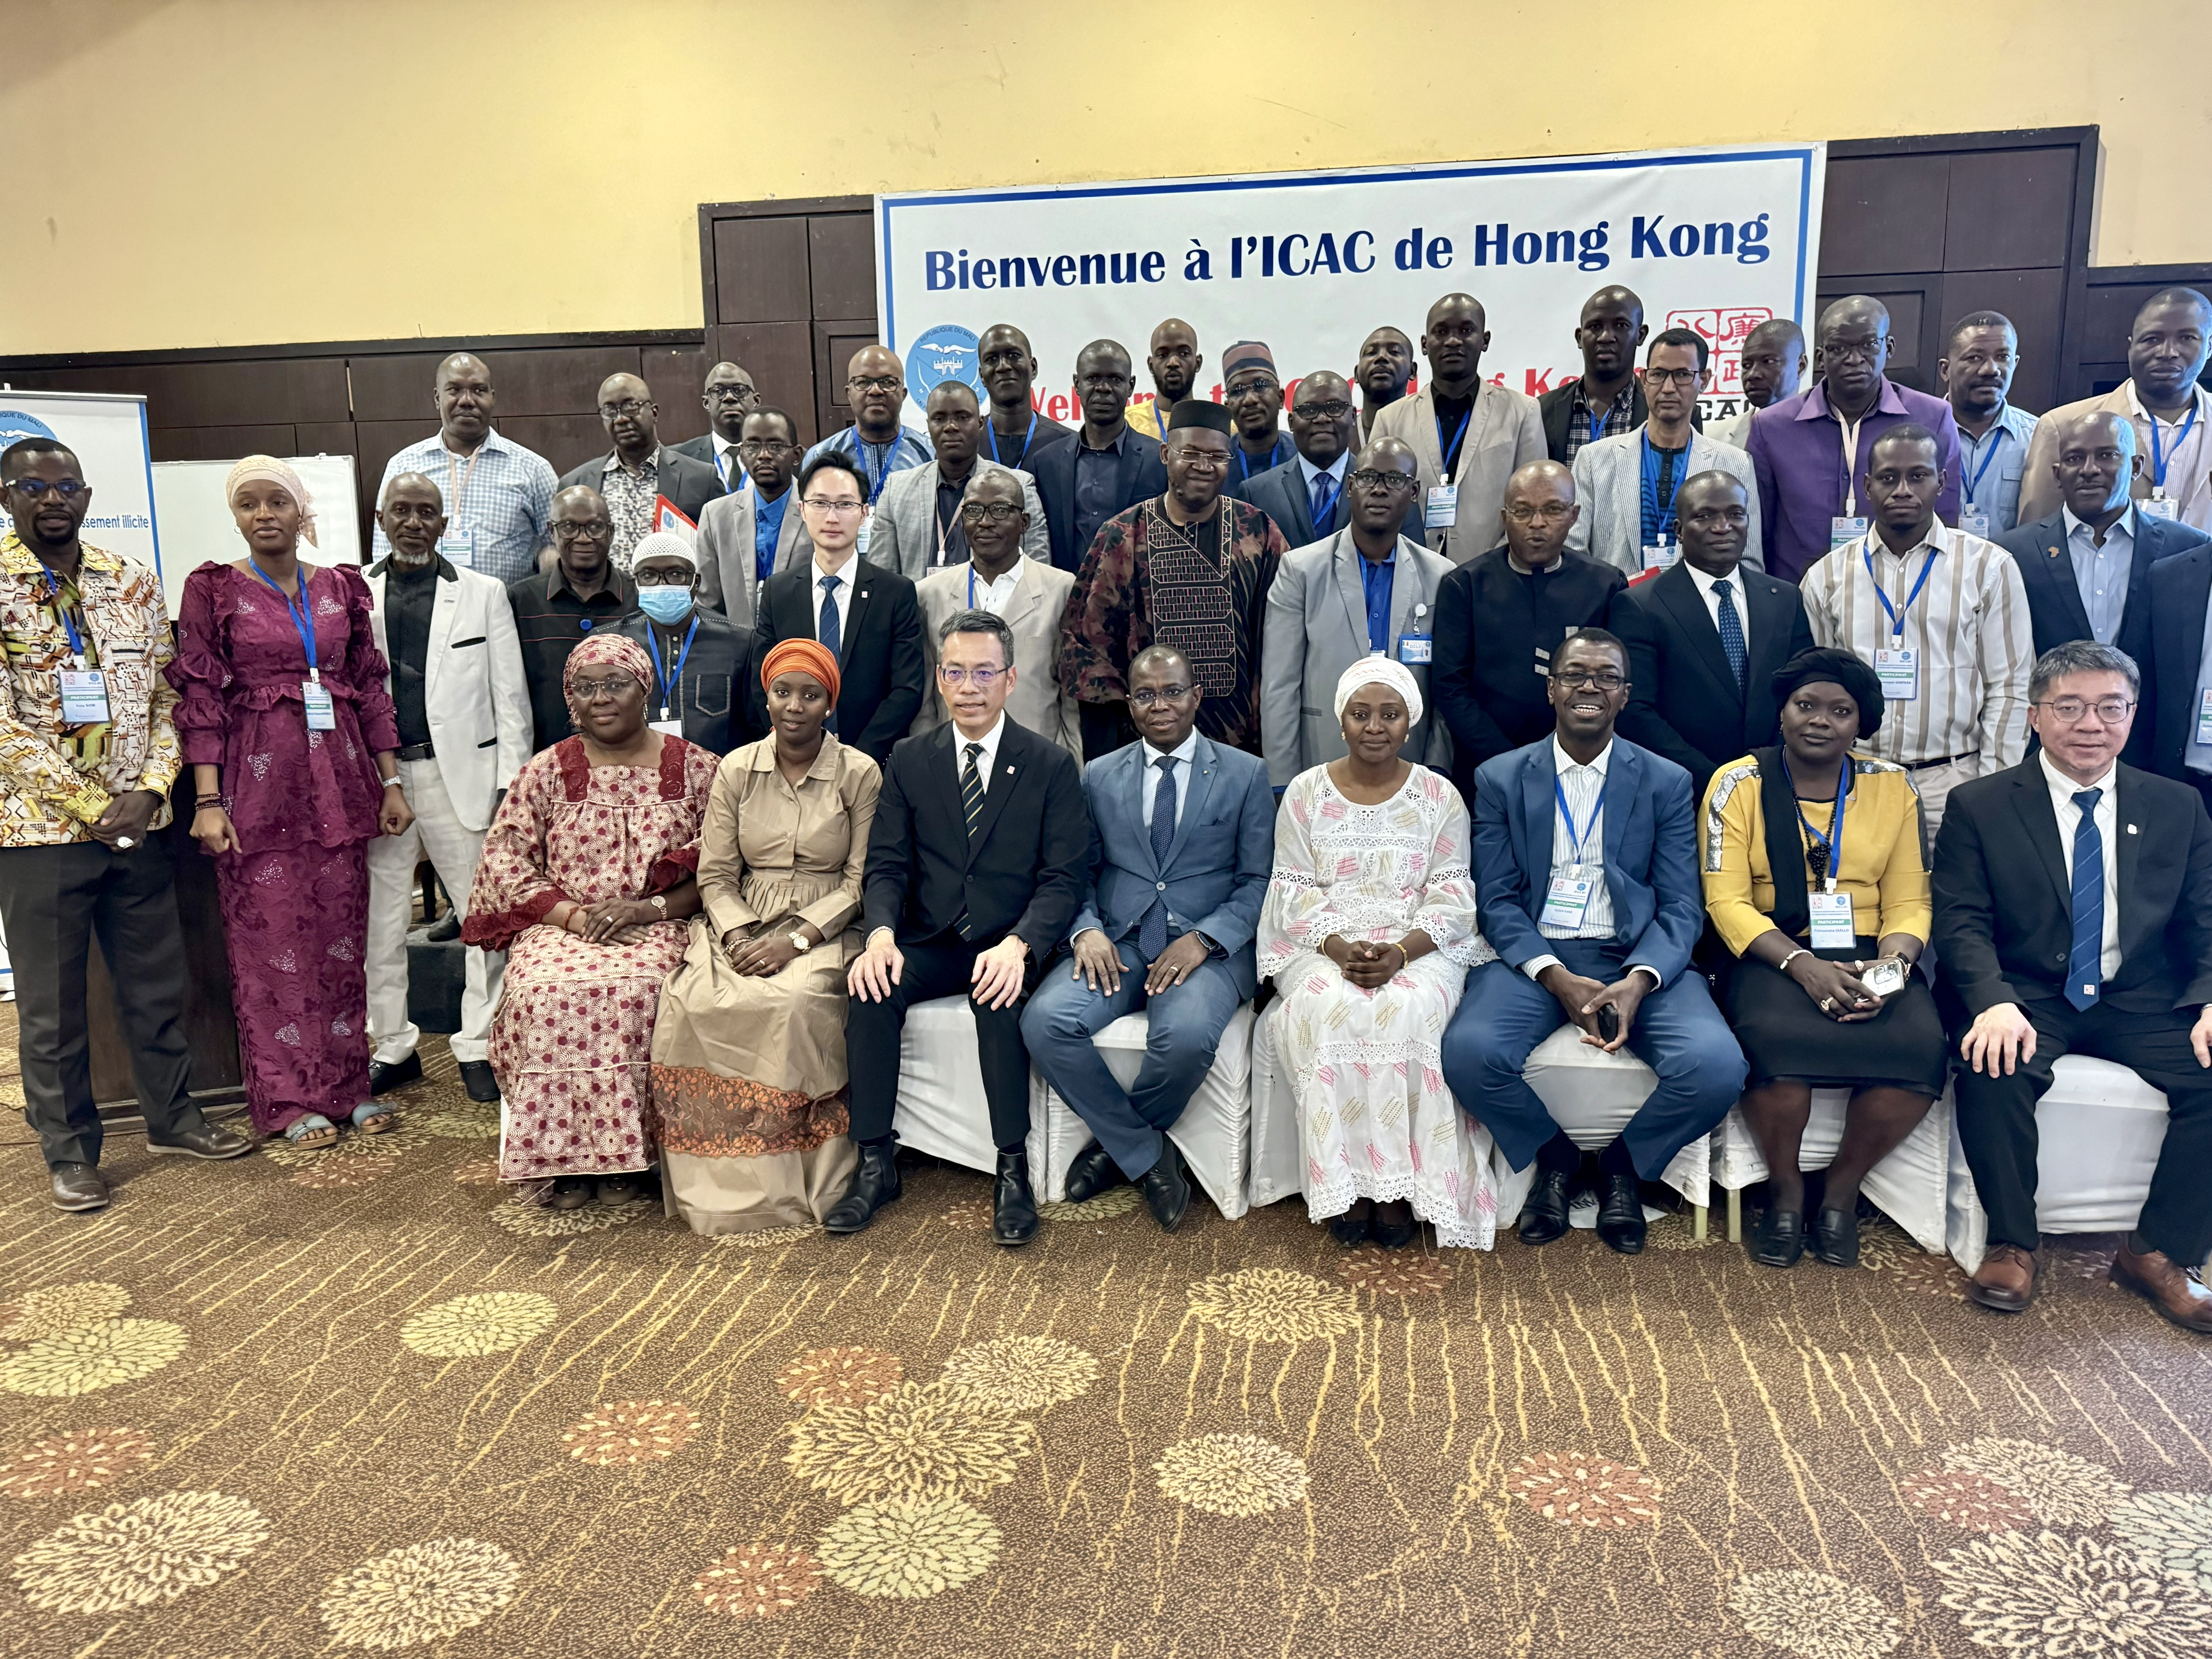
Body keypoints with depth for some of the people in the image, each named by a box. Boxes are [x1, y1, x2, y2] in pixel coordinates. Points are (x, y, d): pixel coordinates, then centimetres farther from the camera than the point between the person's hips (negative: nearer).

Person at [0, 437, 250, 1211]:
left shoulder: (131, 582, 7)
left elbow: (166, 696, 7)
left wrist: (150, 789, -7)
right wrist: (91, 808, -14)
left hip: (137, 821, 4)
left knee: (157, 981, 14)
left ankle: (172, 1116, 30)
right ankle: (69, 1151, 20)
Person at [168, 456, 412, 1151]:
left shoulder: (342, 587, 9)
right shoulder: (214, 590, 0)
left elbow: (371, 686, 10)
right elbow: (201, 699, -3)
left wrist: (391, 780, 6)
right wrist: (207, 800, -10)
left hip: (338, 775, 3)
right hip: (259, 781, -3)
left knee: (340, 930, 6)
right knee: (271, 936, 1)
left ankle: (346, 1082, 16)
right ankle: (291, 1098, 11)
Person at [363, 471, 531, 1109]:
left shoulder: (484, 594, 6)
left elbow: (509, 696, 4)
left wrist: (511, 782, -3)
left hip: (462, 774, -1)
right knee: (378, 920, 8)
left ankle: (479, 1046, 12)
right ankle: (391, 1046, 22)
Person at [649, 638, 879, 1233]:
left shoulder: (860, 774, 0)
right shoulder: (736, 771, 8)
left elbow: (861, 883, -3)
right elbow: (716, 875, 7)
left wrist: (795, 940, -16)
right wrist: (738, 936, -13)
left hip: (825, 931, -3)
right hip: (742, 925, 3)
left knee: (793, 1003, -35)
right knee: (690, 1002, -28)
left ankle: (791, 1187, -18)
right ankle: (721, 1183, -16)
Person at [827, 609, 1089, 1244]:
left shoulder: (1051, 765, 1)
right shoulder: (909, 763, 9)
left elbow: (1062, 878, -6)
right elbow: (887, 866, 2)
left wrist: (1017, 946, -25)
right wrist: (881, 935, -20)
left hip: (1006, 949, -2)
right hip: (929, 945, 3)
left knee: (999, 995, -35)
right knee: (871, 987, -27)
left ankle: (1012, 1170, -22)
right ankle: (875, 1164, -15)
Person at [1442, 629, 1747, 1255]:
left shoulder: (1667, 782, 8)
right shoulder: (1500, 779, 7)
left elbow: (1681, 907, 2)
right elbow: (1497, 900, 2)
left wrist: (1637, 982, -19)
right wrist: (1556, 977, -16)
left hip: (1636, 960, 1)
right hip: (1533, 957, 0)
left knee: (1717, 1064, -27)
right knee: (1469, 1051, -30)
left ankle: (1622, 1162, 7)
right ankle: (1552, 1156, 4)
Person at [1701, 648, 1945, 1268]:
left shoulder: (1892, 787, 10)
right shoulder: (1739, 785, 2)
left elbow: (1908, 901, 8)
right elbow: (1726, 900, -6)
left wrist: (1891, 966, -13)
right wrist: (1802, 964, -20)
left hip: (1869, 955, 3)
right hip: (1775, 955, -2)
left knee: (1919, 1047, -28)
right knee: (1779, 1040, -34)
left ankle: (1842, 1189, -2)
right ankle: (1784, 1190, -5)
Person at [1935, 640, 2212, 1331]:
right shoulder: (1979, 807, 1)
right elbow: (1961, 923, -6)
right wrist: (1995, 1002, -26)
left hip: (2143, 1003, 3)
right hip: (2027, 998, -2)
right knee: (1994, 1073, -32)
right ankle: (2013, 1245, -10)